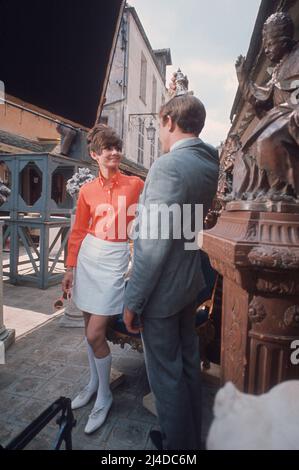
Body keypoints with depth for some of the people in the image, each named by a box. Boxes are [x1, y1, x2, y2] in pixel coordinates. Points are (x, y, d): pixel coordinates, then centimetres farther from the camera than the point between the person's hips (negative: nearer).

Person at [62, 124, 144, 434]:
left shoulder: (135, 184, -2)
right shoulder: (87, 191, 4)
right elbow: (78, 231, 8)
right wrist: (70, 267, 7)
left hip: (115, 258, -3)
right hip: (88, 256, 4)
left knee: (95, 333, -4)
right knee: (89, 326, 15)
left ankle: (104, 397, 21)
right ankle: (93, 382, 39)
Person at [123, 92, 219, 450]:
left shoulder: (168, 165, -22)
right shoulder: (210, 163, 4)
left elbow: (154, 244, -25)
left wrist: (133, 302, -17)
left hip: (162, 289, -9)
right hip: (191, 282, 9)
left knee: (166, 374, 10)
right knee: (188, 362, 23)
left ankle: (177, 445, 33)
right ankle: (192, 436, 45)